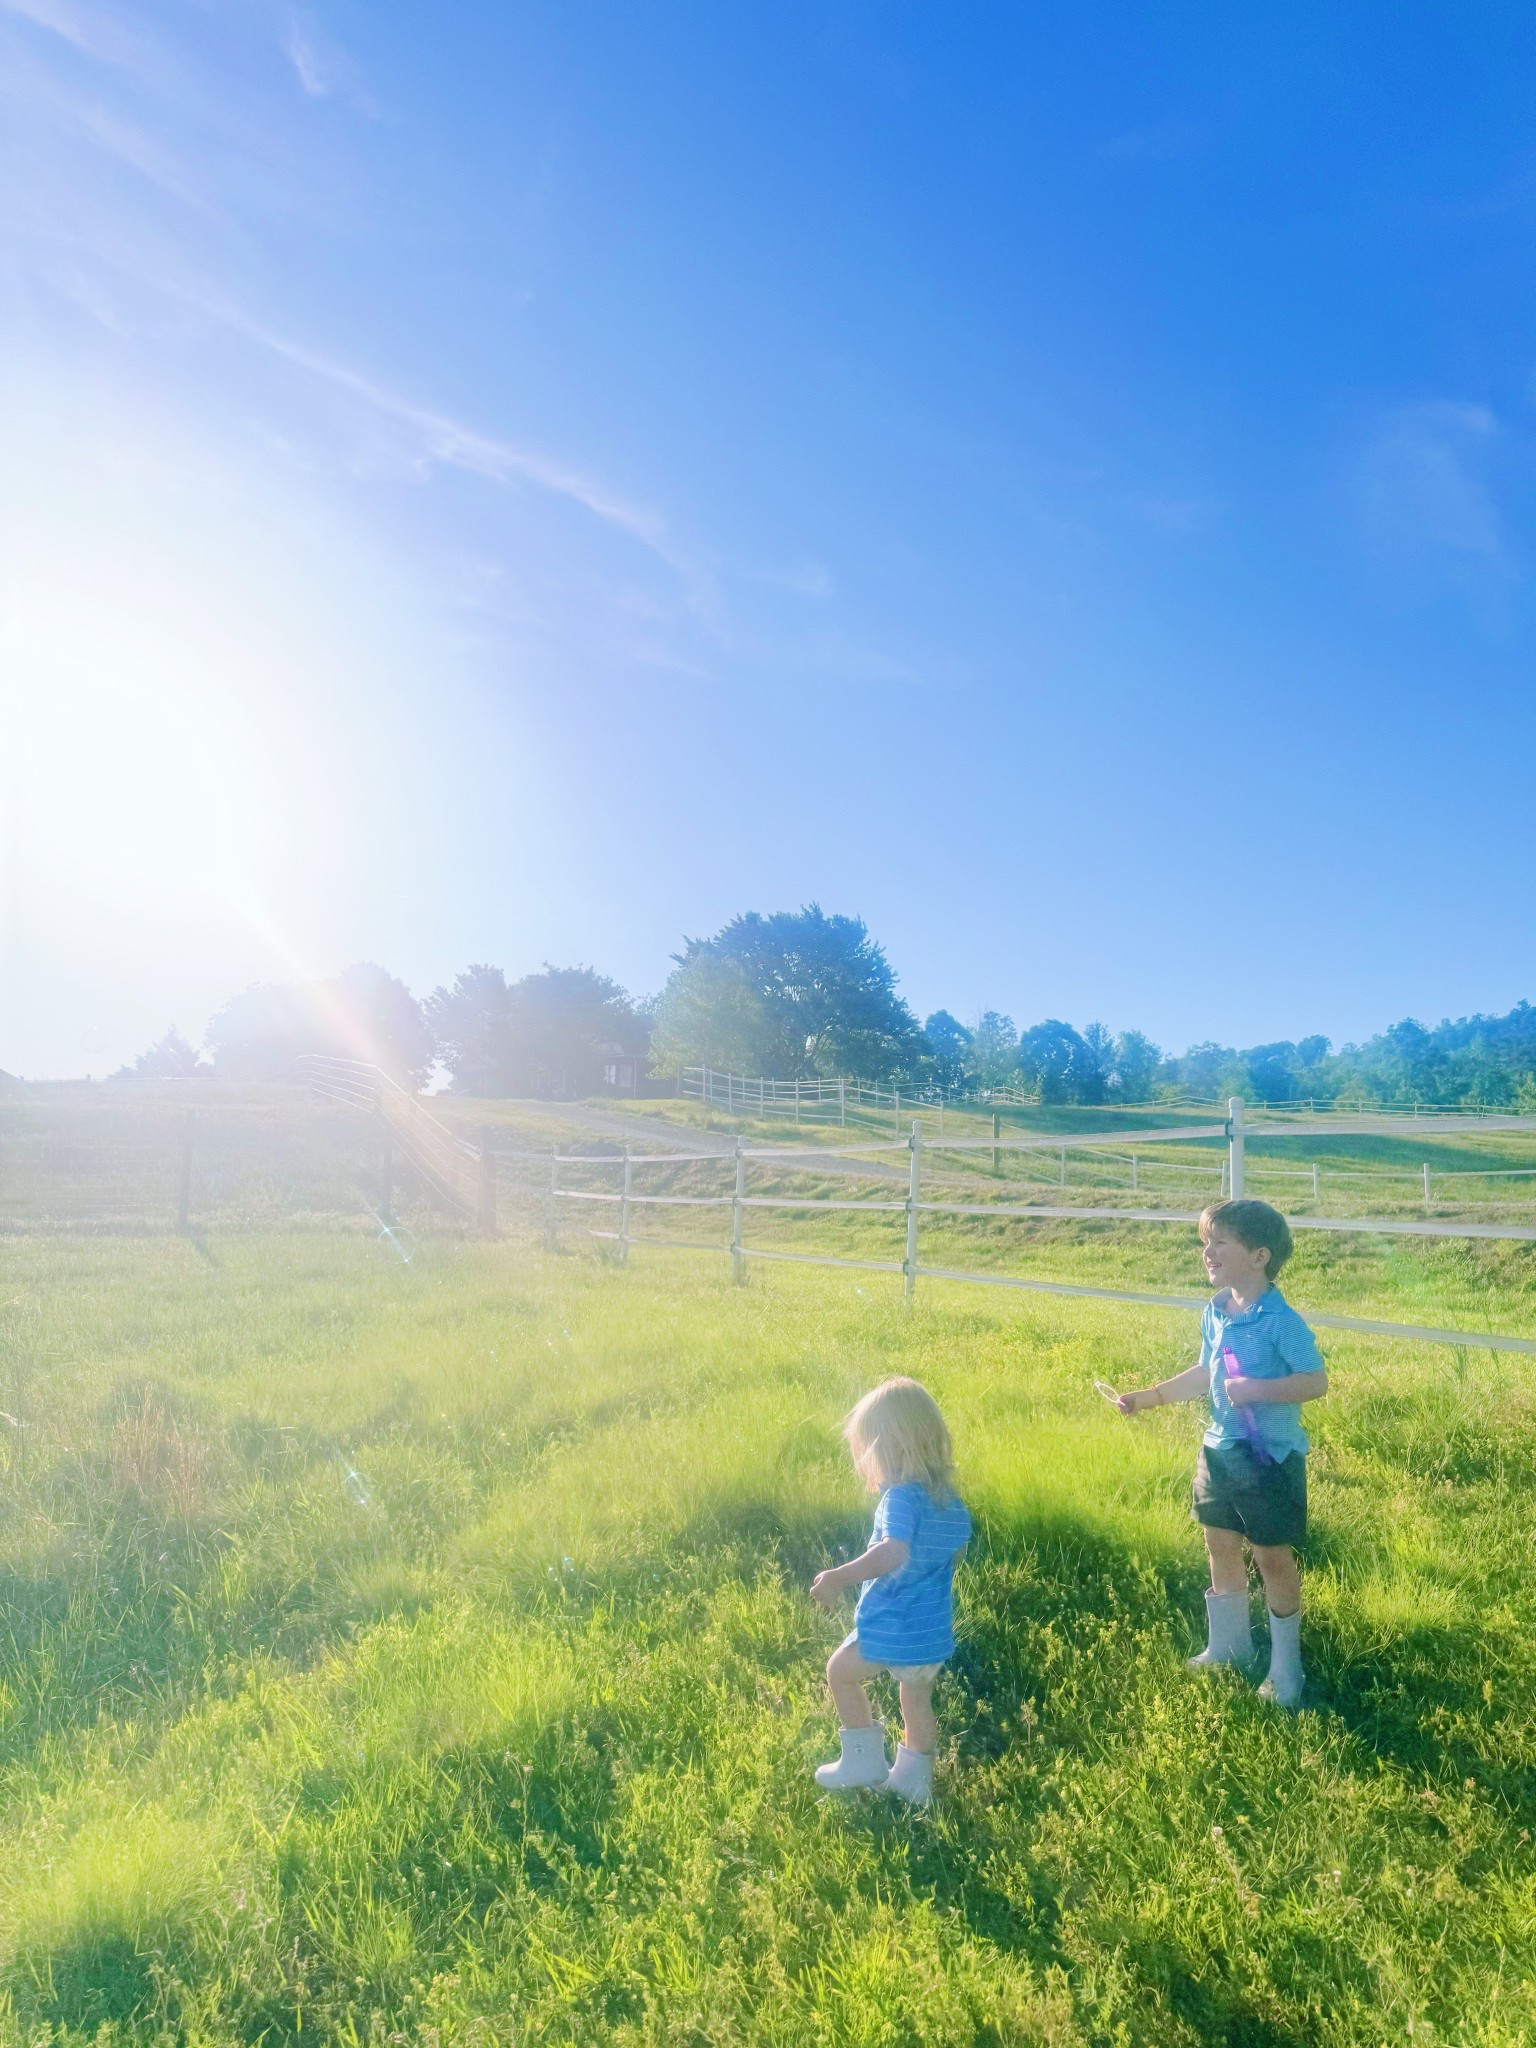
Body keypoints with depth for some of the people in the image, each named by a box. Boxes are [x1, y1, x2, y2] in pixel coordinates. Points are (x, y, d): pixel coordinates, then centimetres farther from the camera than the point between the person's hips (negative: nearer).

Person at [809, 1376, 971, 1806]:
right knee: (917, 1697, 24)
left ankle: (864, 1760, 22)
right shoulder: (950, 1499, 3)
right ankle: (913, 1778, 36)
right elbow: (957, 1550, 18)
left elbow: (893, 1552, -39)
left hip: (890, 1630, -7)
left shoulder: (901, 1497, -23)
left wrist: (837, 1577, -37)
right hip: (935, 1630, 7)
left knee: (840, 1671, 15)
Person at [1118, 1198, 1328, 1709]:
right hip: (1220, 1449, 7)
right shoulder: (1215, 1312, 2)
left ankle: (1285, 1669, 25)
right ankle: (1227, 1646, 38)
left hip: (1270, 1456, -7)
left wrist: (1256, 1390, -30)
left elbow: (1317, 1381, -22)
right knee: (1221, 1546, 18)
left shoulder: (1280, 1321, -21)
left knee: (1272, 1556, 6)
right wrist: (1151, 1396, 9)